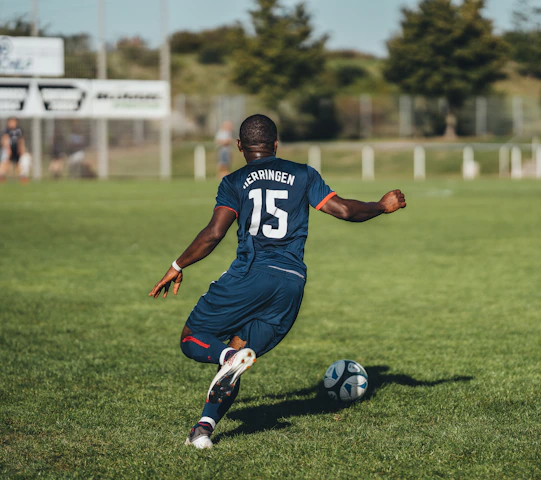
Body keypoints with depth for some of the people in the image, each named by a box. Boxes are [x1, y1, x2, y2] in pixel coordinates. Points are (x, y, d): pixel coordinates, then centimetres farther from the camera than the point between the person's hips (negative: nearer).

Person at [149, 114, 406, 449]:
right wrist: (382, 207, 27)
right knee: (239, 353, 11)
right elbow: (345, 210, 9)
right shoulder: (303, 175, 15)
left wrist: (178, 267, 5)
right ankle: (205, 427, -9)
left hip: (252, 274, -3)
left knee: (192, 340, 8)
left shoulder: (235, 182, 7)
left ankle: (231, 357, -25)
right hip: (294, 283, 3)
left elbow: (214, 233, -4)